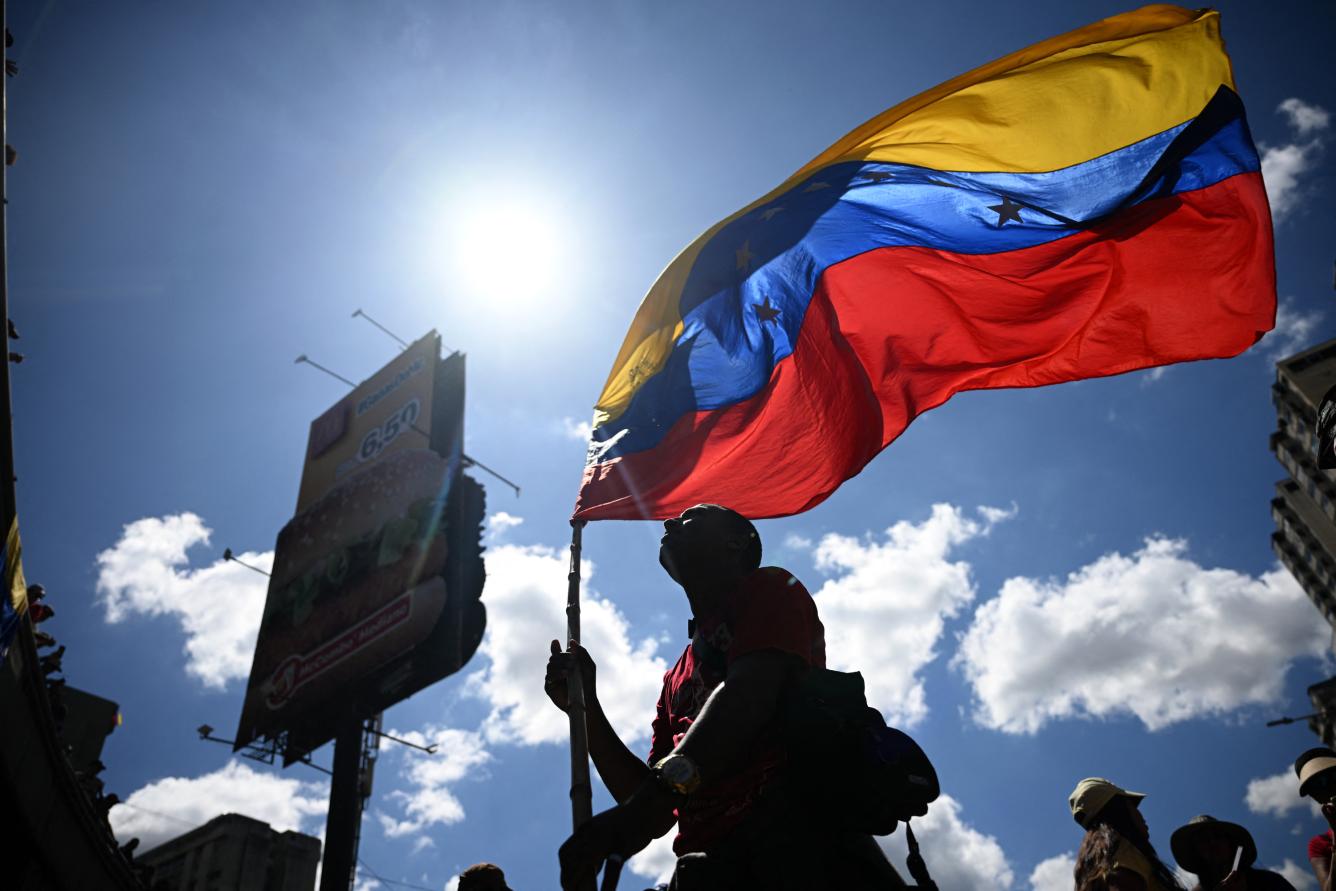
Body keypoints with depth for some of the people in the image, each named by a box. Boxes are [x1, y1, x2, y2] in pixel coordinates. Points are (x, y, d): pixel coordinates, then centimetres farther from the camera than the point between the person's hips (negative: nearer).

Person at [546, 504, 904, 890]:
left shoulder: (768, 587, 13)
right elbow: (652, 804, 25)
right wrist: (585, 705, 19)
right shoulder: (676, 679, 30)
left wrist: (662, 790, -24)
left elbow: (753, 690, -8)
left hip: (796, 825, -5)